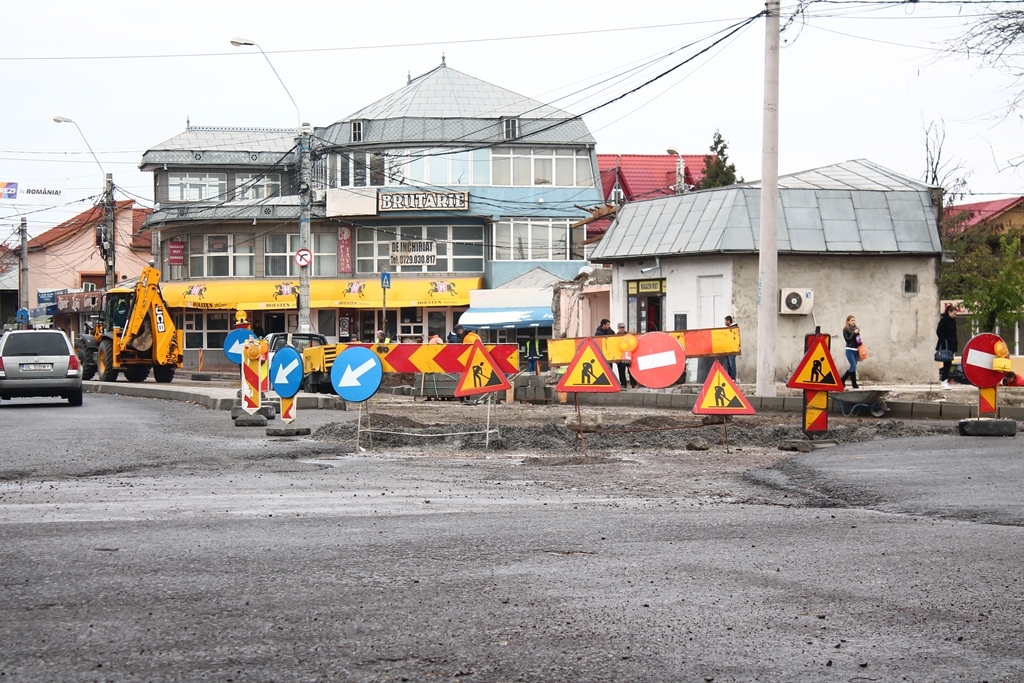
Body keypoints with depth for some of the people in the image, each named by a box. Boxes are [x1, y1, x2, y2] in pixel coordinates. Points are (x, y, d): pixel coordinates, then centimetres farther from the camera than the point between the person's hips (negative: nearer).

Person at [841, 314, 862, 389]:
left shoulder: (856, 329, 13)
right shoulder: (846, 329, -3)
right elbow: (847, 339, -13)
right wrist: (854, 333, -18)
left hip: (856, 350, 6)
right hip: (849, 350, -6)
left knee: (853, 367, 6)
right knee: (853, 366, -13)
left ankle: (842, 380, 16)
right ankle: (854, 384, -5)